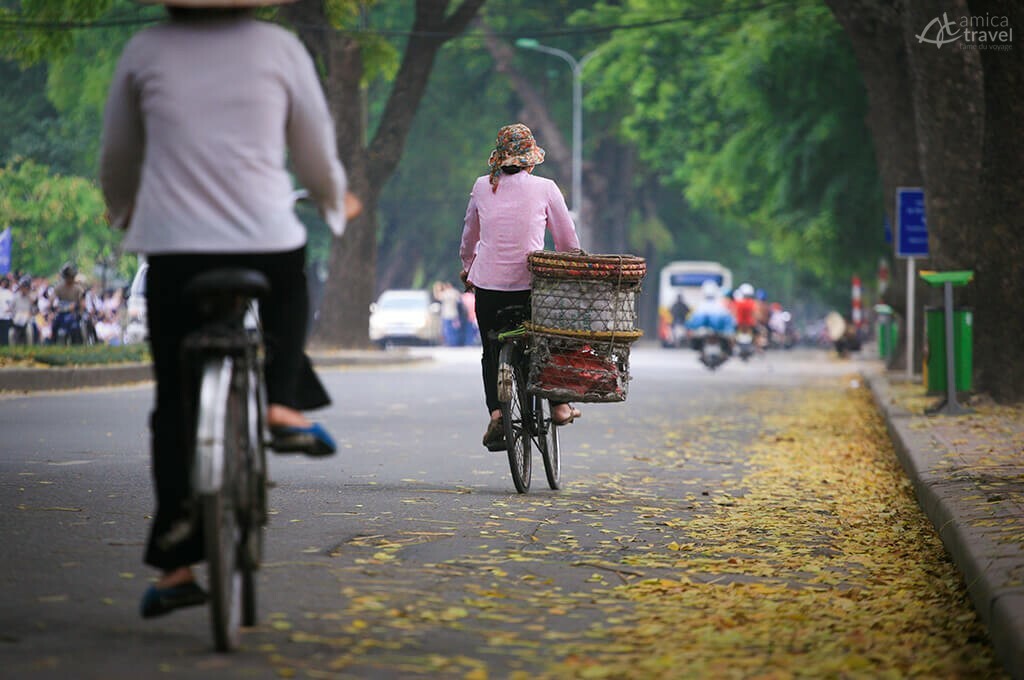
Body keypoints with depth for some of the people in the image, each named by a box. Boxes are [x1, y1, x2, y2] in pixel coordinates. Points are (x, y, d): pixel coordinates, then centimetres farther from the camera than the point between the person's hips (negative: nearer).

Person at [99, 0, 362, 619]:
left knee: (176, 403, 7)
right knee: (289, 298, 35)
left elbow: (118, 157, 17)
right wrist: (336, 200, 32)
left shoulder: (146, 51, 6)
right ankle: (285, 405, 12)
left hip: (174, 248, 1)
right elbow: (316, 147, 11)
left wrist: (122, 210, 39)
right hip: (269, 241, 0)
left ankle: (176, 561, 3)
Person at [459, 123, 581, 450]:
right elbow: (568, 240, 3)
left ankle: (496, 411, -5)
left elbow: (469, 235, 18)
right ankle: (558, 404, 19)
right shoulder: (544, 189, -2)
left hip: (488, 284, 2)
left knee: (491, 351, 15)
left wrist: (467, 265, 35)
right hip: (531, 283, -2)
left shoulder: (482, 187, 5)